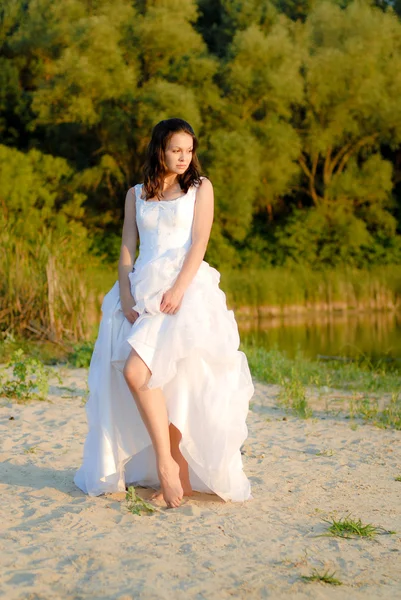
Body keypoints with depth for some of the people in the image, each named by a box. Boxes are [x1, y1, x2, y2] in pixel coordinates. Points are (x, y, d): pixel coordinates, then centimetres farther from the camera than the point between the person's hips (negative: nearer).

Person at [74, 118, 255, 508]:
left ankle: (165, 463, -11)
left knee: (136, 372, -22)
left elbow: (199, 243, -1)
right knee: (161, 387, -3)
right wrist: (126, 297, -5)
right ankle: (177, 478, 3)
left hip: (186, 289, -4)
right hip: (142, 291, 4)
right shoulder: (136, 195, 19)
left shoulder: (200, 188, 11)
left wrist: (178, 289, -16)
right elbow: (127, 249, 12)